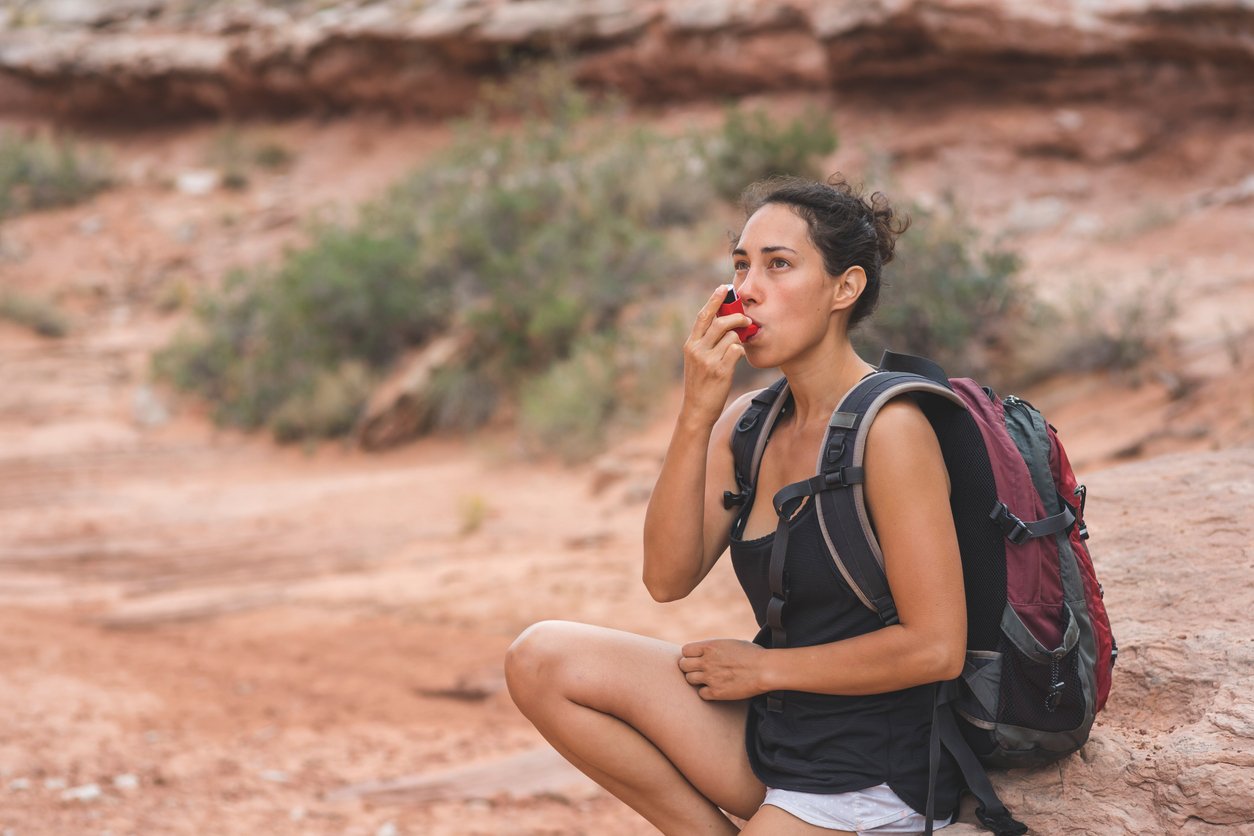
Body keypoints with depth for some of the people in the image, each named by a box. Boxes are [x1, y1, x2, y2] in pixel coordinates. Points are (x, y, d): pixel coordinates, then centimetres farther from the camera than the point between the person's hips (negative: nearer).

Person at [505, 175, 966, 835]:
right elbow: (668, 577, -5)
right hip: (768, 732, 7)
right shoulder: (747, 422, 5)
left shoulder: (889, 426, -16)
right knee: (542, 661, -5)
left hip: (867, 783, -7)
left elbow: (937, 647, -19)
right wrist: (696, 414, -14)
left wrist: (765, 667, -9)